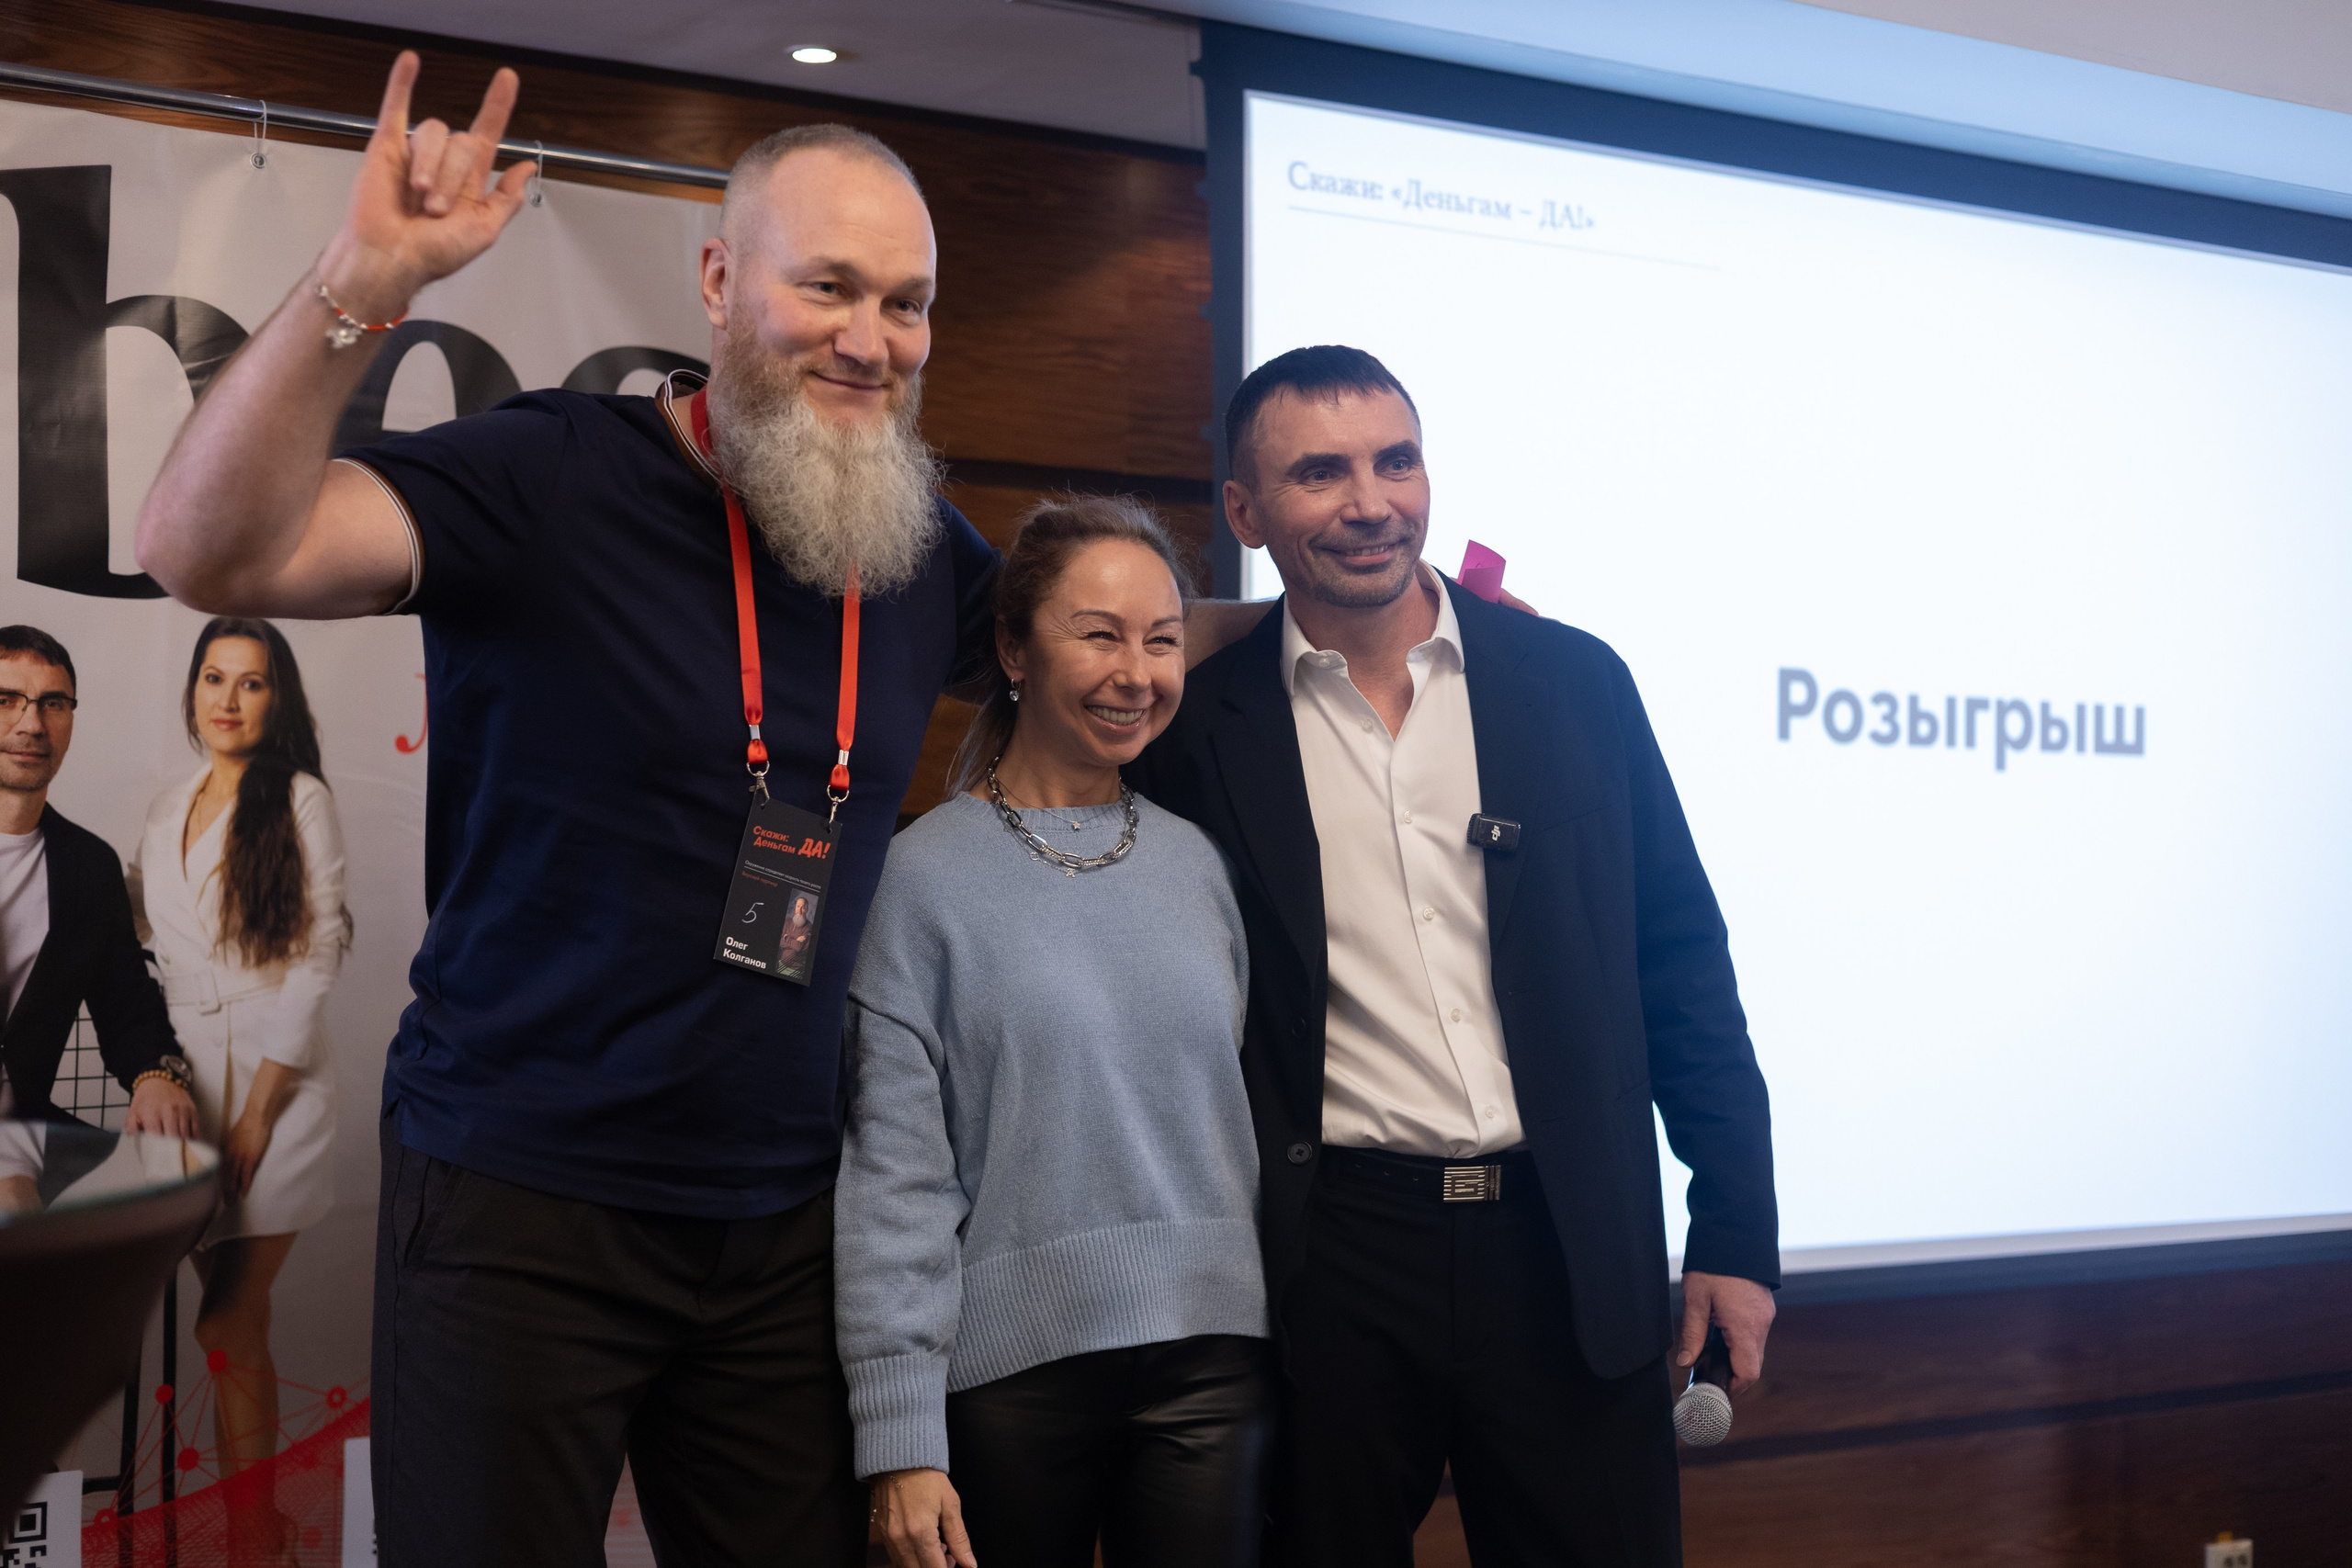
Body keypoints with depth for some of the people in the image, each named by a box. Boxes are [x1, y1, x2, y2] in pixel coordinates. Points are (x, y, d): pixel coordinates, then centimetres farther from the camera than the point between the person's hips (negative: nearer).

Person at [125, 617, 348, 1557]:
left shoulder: (300, 799, -3)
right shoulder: (168, 810, 15)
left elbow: (319, 955, -8)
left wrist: (261, 1101, -13)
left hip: (274, 1074, -5)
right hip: (188, 1074, 5)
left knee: (227, 1329, -10)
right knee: (237, 1327, 5)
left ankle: (251, 1539, -4)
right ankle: (261, 1523, 14)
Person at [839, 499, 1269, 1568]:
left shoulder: (1196, 861, 9)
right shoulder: (926, 875, -4)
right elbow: (893, 1173, -7)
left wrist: (1288, 1333, 14)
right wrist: (899, 1438, -11)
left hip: (1212, 1354, 4)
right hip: (1013, 1362, -3)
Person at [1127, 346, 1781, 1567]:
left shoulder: (1576, 684, 4)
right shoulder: (1201, 734, 0)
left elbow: (1679, 964, 6)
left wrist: (1735, 1230, 1)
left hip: (1569, 1247, 1)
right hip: (1329, 1267, -1)